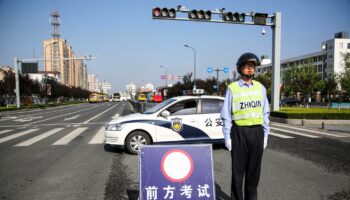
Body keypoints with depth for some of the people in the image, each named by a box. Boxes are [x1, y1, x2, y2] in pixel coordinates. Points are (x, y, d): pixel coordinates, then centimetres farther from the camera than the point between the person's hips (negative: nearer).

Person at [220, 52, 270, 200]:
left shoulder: (260, 88, 8)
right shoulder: (232, 88, -3)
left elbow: (265, 113, 10)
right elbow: (226, 115, -3)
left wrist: (265, 135, 7)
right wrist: (227, 137, -6)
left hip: (257, 132, 4)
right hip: (239, 132, -3)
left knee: (254, 169, 12)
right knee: (238, 170, 5)